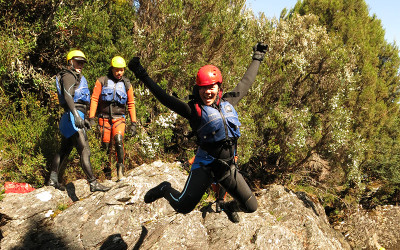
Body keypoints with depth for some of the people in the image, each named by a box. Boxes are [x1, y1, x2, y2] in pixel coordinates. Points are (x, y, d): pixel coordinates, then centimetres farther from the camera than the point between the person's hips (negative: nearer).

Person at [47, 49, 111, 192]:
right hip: (73, 115, -11)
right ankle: (93, 183, -16)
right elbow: (67, 96, -20)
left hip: (77, 115, 11)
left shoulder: (77, 77, 26)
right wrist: (76, 115, -33)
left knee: (64, 150, 15)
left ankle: (53, 179, 24)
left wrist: (83, 119, 28)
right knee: (84, 151, -15)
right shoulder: (69, 75, -4)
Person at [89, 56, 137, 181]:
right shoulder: (102, 81, 2)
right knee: (105, 145, 1)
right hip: (104, 118, 0)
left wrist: (133, 123, 6)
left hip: (118, 118, 0)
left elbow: (131, 104, 11)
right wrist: (91, 118, -7)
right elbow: (94, 99, 0)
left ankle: (120, 167, -10)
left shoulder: (126, 84, 8)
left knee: (118, 140, -22)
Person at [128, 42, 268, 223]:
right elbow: (166, 99, -17)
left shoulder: (228, 102, 5)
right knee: (182, 207, -14)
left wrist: (257, 59, 28)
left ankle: (227, 207, 43)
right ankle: (165, 189, 19)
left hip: (228, 166, 5)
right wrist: (143, 76, -20)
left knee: (251, 207, 10)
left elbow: (245, 83, 18)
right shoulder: (194, 110, -10)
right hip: (205, 164, -5)